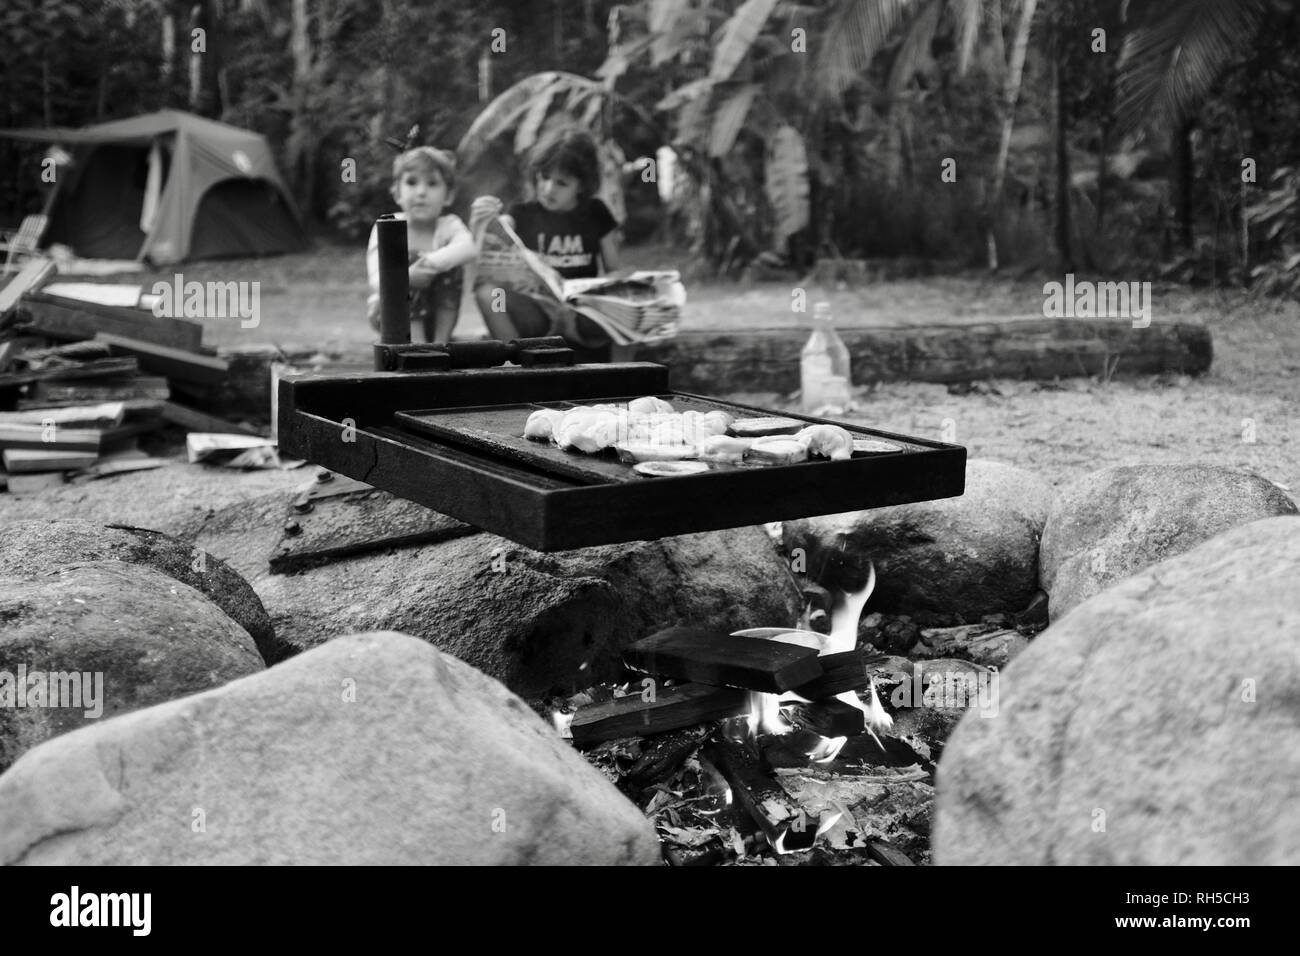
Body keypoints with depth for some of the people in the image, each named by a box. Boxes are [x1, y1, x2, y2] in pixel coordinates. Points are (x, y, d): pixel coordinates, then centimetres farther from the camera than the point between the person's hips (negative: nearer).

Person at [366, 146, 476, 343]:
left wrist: (433, 262, -52)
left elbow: (469, 249, -34)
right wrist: (406, 277, -46)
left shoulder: (449, 225, -9)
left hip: (437, 315, 1)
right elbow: (376, 280, -25)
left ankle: (440, 343, -17)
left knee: (450, 268, -22)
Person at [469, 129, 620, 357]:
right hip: (532, 310, 1)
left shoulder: (596, 215, 12)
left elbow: (614, 273, 14)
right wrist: (479, 225, -27)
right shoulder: (522, 215, 10)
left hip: (583, 314, 0)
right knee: (486, 289, -31)